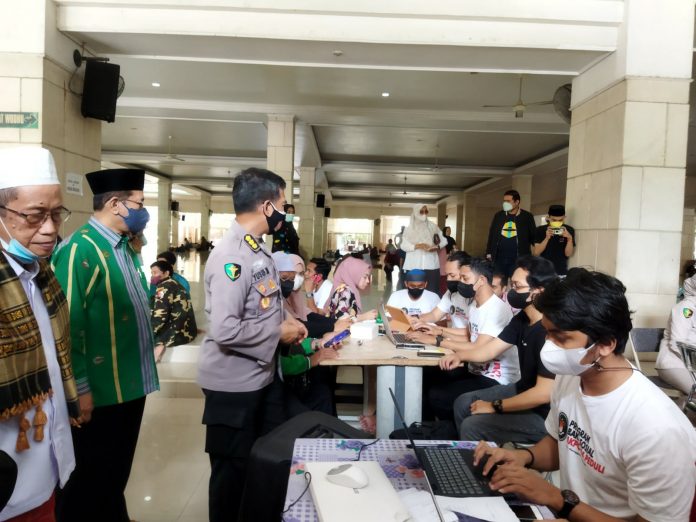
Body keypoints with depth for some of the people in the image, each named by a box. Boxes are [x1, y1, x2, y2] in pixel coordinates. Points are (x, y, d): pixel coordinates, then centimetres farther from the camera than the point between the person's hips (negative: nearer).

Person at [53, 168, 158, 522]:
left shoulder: (126, 247, 9)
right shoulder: (80, 250, -19)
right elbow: (67, 324, -21)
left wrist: (150, 343, 17)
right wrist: (80, 388, -19)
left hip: (130, 383, 8)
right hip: (99, 391, -8)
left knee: (117, 470, 23)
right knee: (89, 477, 12)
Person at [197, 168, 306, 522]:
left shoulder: (257, 248, 5)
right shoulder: (231, 256, -26)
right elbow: (225, 331, -32)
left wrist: (286, 320, 0)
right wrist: (278, 332, -19)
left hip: (264, 375, 10)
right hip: (235, 384, -9)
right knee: (233, 470, 14)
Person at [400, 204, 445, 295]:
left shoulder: (433, 226, 10)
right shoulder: (409, 228, 5)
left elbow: (444, 241, 14)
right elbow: (403, 246, -1)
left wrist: (437, 247, -7)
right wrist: (418, 246, -15)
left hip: (431, 265, 1)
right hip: (414, 266, -1)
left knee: (432, 291, -6)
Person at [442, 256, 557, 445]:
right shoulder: (522, 319, 1)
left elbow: (544, 393, -30)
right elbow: (491, 348, 10)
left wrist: (495, 406, -21)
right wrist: (460, 356, -9)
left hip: (544, 414, -9)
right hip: (522, 390, 9)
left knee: (472, 427, -17)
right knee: (463, 403, 12)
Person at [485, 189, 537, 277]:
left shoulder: (527, 217, 3)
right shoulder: (498, 215, 10)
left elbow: (534, 237, 6)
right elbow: (491, 235, 13)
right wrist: (489, 253, 8)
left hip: (518, 259, -3)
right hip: (499, 258, 3)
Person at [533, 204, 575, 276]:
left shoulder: (569, 230, -2)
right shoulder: (540, 230, -4)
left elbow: (568, 254, -5)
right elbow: (536, 252, -11)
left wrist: (569, 239, -21)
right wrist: (547, 238, -24)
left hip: (561, 272, 1)